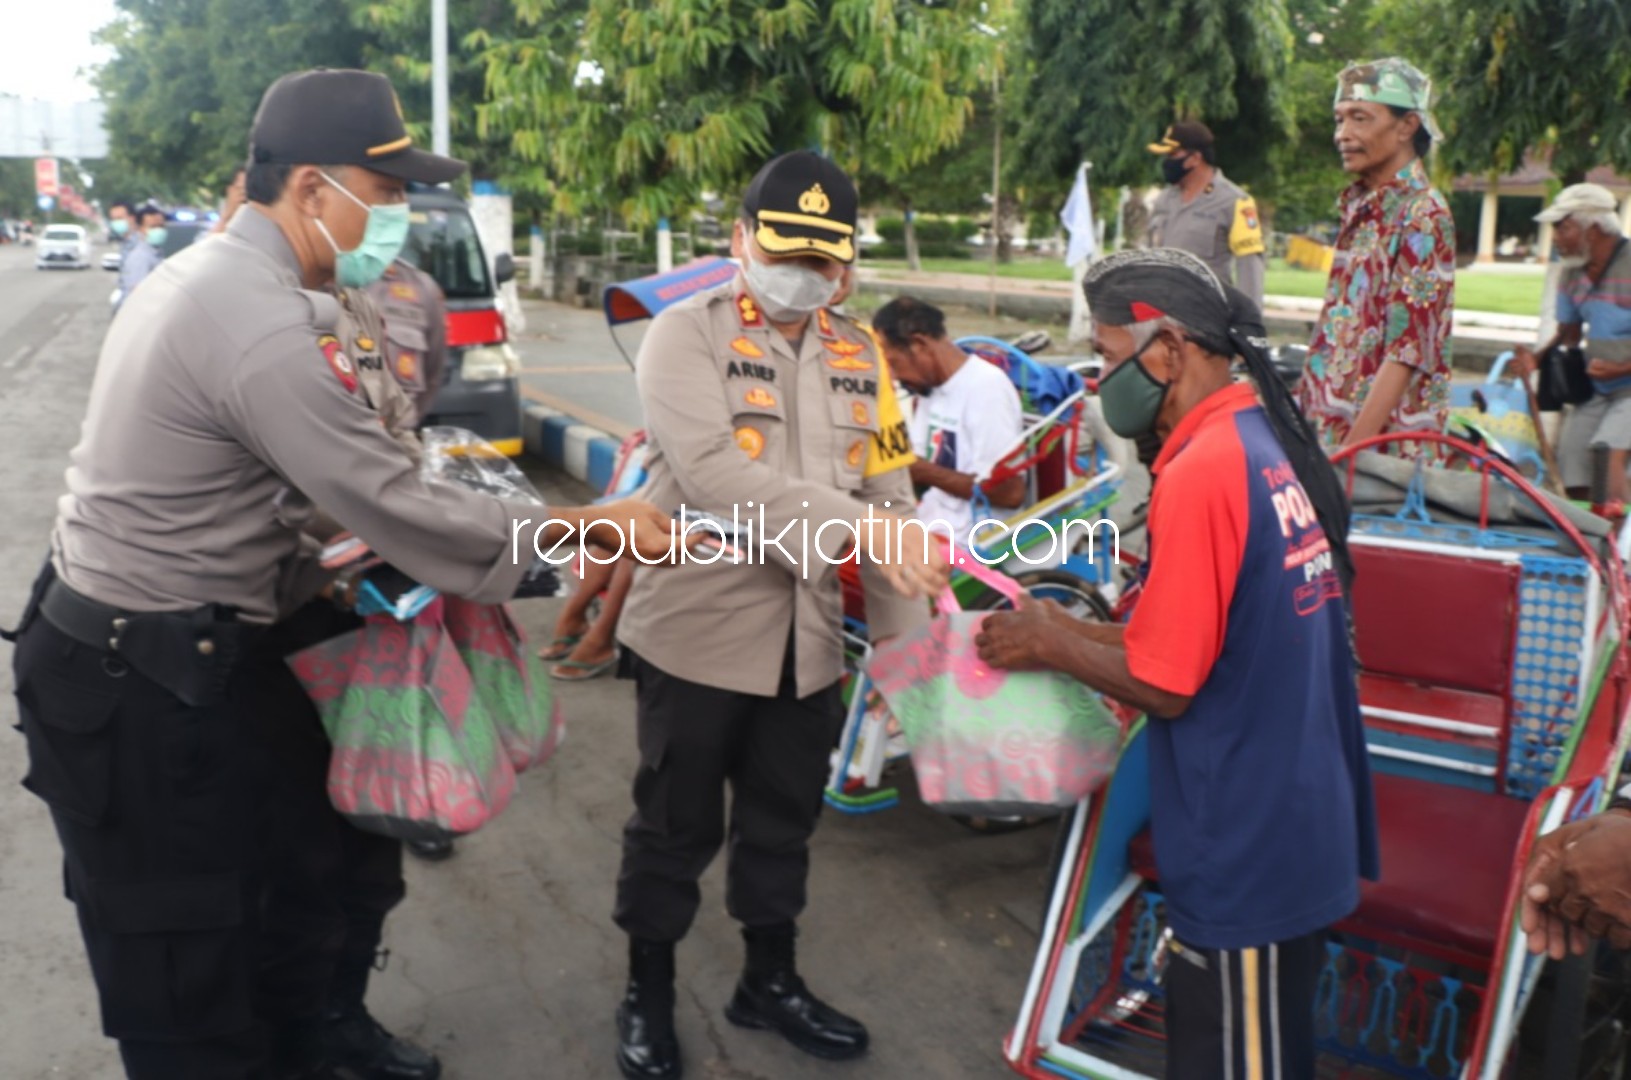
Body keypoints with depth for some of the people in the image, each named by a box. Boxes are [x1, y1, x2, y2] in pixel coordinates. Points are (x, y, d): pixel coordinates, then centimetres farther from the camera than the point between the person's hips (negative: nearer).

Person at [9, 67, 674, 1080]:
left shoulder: (203, 274, 10)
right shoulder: (268, 328, -23)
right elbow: (396, 505, -22)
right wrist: (587, 526, -13)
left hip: (112, 647, 10)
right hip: (145, 688, -10)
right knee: (189, 992, 4)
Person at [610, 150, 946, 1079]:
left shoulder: (859, 353, 8)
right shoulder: (686, 336, -9)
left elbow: (890, 494, 9)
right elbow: (714, 474, -25)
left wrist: (901, 635, 6)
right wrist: (856, 529, -33)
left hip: (809, 638, 5)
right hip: (699, 630, -5)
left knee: (785, 817, 19)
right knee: (677, 823, 10)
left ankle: (771, 980, 40)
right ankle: (649, 993, 32)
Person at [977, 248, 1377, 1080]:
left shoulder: (1199, 475, -23)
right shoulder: (1270, 442, 5)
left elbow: (1162, 687, -20)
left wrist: (1050, 647, -5)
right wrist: (1078, 631, 8)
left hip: (1245, 853, -9)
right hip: (1293, 829, 9)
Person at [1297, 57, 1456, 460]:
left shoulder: (1422, 217, -12)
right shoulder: (1358, 206, 13)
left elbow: (1406, 354, -18)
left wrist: (1349, 454, -22)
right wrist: (1303, 397, 14)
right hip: (1330, 427, 8)